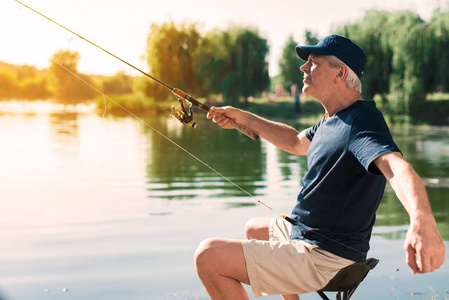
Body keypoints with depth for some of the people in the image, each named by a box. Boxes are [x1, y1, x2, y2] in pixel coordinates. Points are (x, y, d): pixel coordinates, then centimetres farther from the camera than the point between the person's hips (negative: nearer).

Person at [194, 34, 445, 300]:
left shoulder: (363, 119, -23)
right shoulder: (334, 119, 9)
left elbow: (396, 165, -41)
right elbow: (297, 142, 26)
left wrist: (422, 220, -61)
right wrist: (243, 118, 19)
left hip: (322, 258, -11)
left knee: (209, 256, -21)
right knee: (254, 229, 37)